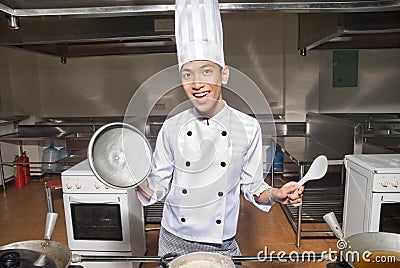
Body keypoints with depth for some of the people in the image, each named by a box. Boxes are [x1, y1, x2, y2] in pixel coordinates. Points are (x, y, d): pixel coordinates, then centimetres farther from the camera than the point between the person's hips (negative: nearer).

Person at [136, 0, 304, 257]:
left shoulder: (248, 128, -12)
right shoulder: (172, 128, -10)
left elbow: (252, 187, -2)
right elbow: (158, 189, -3)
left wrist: (275, 195, -20)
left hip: (223, 246, 0)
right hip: (174, 244, 1)